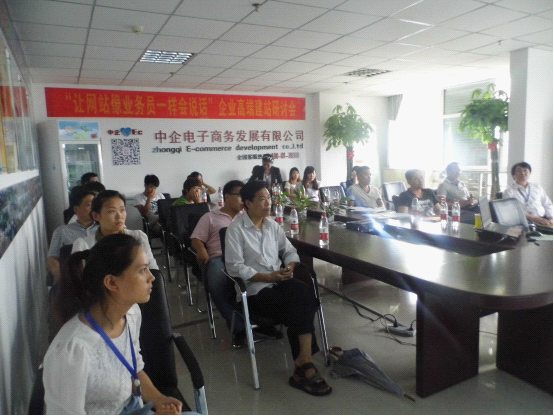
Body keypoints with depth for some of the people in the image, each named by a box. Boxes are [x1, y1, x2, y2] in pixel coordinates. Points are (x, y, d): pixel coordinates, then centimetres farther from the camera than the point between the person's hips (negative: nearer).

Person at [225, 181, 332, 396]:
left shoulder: (272, 225, 11)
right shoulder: (236, 229, -8)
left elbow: (289, 251, 18)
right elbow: (235, 267, -14)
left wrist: (290, 267, -5)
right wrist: (268, 277, -18)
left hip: (280, 280, 5)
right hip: (254, 288, -5)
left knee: (305, 294, -27)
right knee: (297, 310, -27)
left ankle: (302, 363, -22)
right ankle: (305, 364, -10)